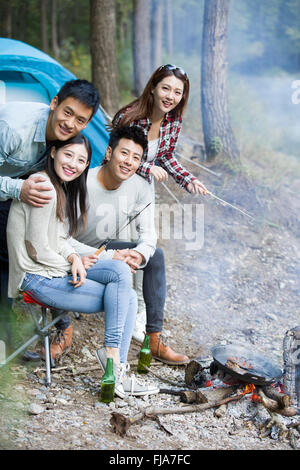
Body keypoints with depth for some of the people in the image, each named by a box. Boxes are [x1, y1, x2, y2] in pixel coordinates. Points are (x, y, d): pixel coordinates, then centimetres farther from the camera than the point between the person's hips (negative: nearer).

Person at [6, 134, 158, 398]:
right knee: (125, 297, -16)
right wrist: (74, 265, -5)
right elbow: (38, 250, -18)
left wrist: (74, 258, -4)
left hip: (58, 269, 9)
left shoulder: (63, 188, 13)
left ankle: (118, 376, -11)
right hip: (37, 279, -9)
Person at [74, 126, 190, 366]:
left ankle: (155, 339, -9)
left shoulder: (140, 188, -11)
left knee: (156, 255, -12)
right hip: (77, 253, -6)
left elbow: (148, 233, -8)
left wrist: (139, 254, -34)